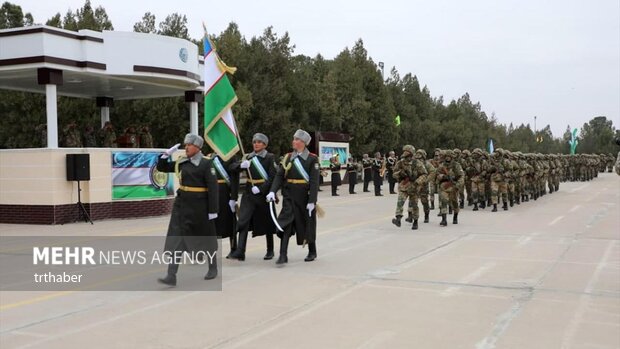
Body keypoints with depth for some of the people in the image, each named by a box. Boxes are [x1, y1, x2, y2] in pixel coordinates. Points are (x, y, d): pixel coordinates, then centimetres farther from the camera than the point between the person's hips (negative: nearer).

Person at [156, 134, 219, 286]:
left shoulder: (206, 163, -11)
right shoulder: (182, 162, 7)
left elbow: (213, 188, -13)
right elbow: (161, 167, 16)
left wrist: (213, 210, -15)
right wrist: (167, 154, -1)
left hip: (199, 206, -5)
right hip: (181, 205, 5)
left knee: (205, 238, 12)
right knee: (175, 239, -4)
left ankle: (213, 268, 35)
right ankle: (171, 276, -5)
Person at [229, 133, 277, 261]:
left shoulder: (270, 157, -3)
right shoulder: (248, 157, 10)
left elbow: (273, 177, -10)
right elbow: (232, 167, 2)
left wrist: (261, 188, -19)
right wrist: (241, 165, -19)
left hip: (264, 192, -3)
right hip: (249, 193, 3)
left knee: (267, 222, 10)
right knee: (243, 221, -11)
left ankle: (270, 251, 26)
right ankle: (240, 252, -16)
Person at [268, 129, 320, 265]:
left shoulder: (312, 159, -6)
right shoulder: (288, 157, 6)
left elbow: (314, 182, -10)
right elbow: (279, 176, 2)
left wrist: (312, 201, -15)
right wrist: (273, 191, -12)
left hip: (305, 197, -3)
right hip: (289, 197, 3)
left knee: (308, 225, 11)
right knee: (286, 224, -8)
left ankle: (312, 252, 31)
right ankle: (283, 255, -8)